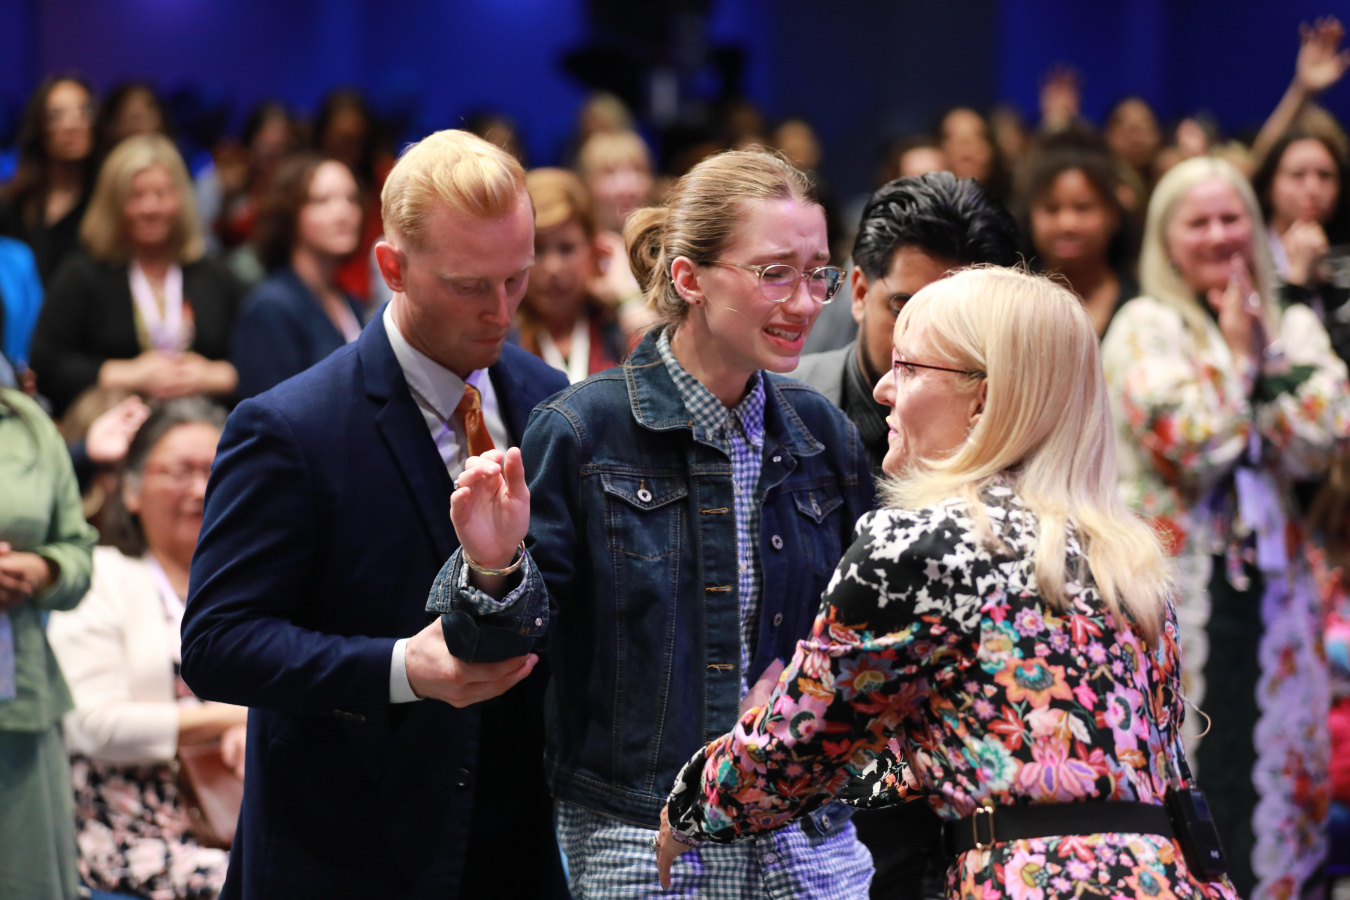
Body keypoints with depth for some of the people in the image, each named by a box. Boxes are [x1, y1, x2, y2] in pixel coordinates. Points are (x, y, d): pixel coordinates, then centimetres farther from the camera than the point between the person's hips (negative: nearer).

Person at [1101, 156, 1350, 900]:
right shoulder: (1145, 328, -2)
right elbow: (1189, 448, -14)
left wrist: (1266, 353, -7)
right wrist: (1236, 353, -6)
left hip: (1270, 583, 5)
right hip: (1178, 585, -4)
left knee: (1272, 765, 6)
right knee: (1187, 776, -7)